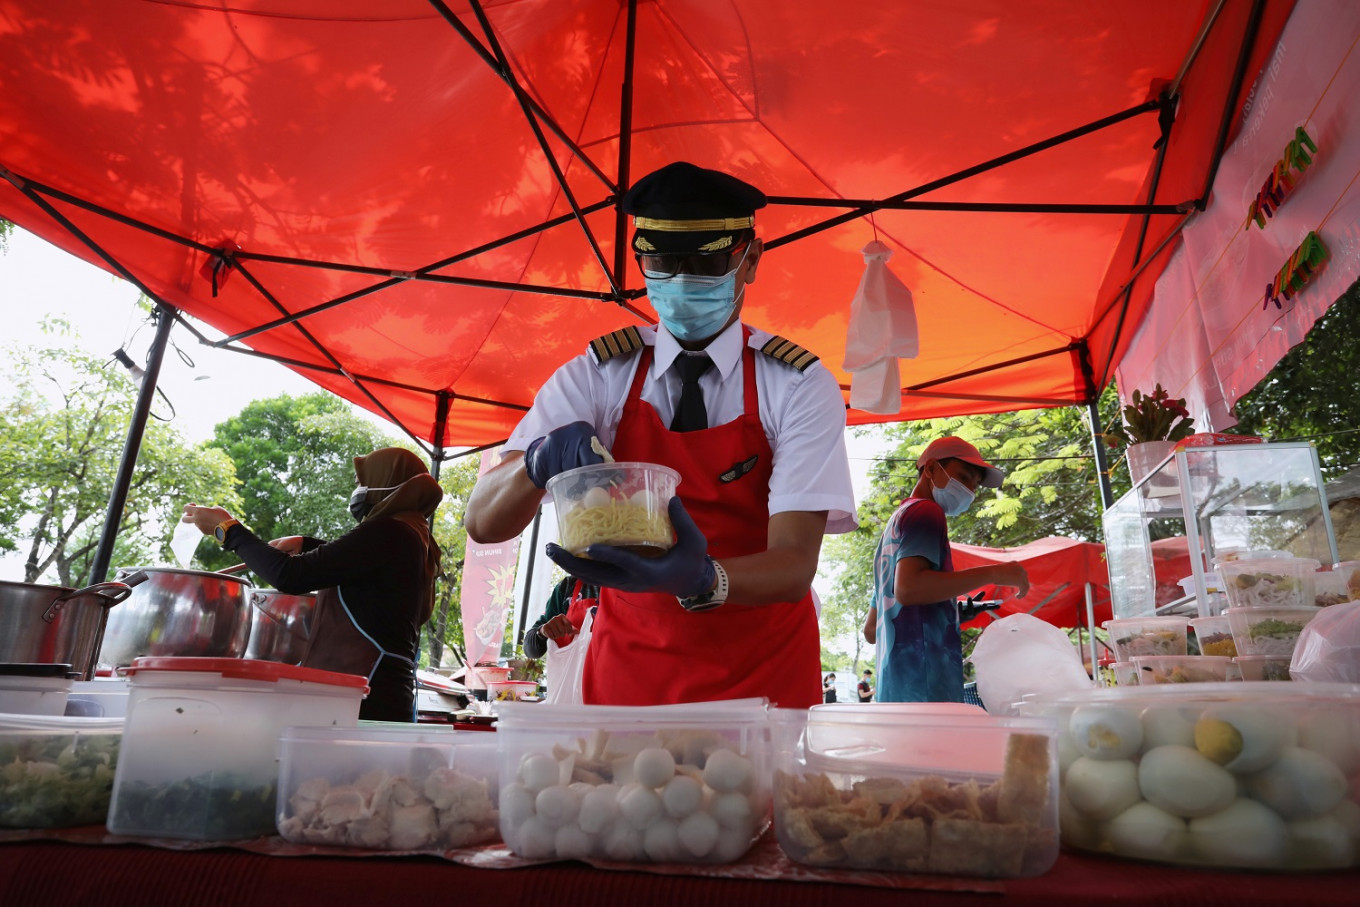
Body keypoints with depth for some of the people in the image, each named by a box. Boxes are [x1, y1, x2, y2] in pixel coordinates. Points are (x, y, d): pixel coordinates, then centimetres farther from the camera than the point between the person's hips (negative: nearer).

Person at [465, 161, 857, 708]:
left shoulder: (800, 386, -11)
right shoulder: (595, 377, -7)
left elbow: (795, 565, -21)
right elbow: (483, 523, -13)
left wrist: (700, 577, -41)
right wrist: (538, 461, -34)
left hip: (762, 681, -1)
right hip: (627, 670, 1)